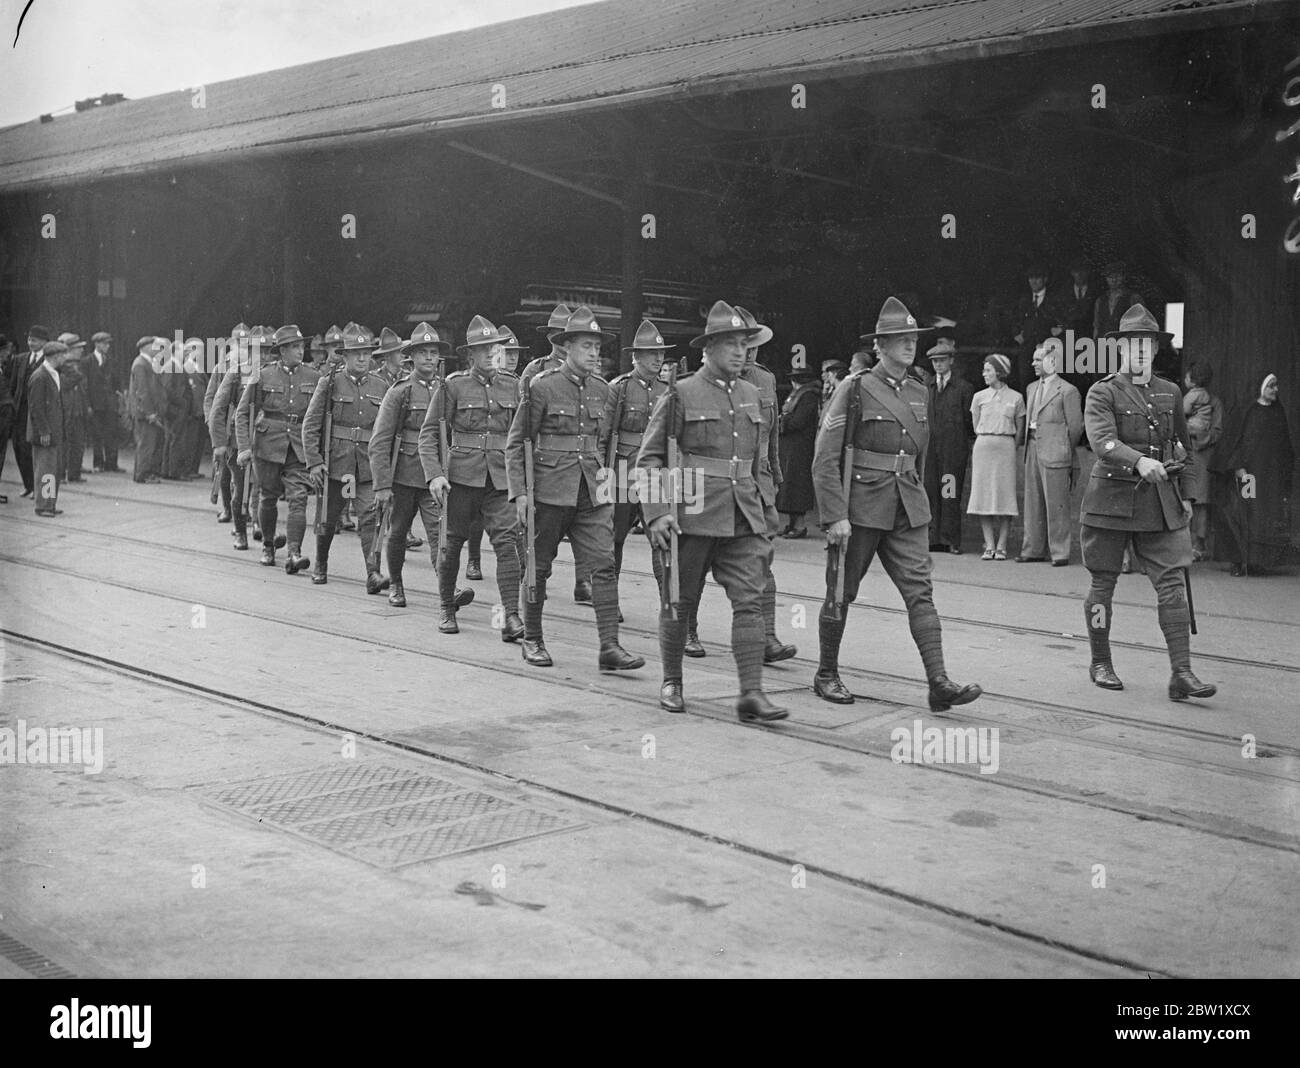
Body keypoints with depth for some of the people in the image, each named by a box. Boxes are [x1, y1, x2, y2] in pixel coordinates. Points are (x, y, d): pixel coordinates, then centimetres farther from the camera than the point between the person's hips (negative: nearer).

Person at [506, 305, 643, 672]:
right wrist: (519, 493, -9)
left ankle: (609, 646, -7)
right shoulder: (542, 386, -6)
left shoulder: (602, 390, 9)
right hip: (549, 489, -4)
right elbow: (515, 443, -3)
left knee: (604, 565, -6)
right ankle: (532, 641, 21)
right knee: (538, 567, 6)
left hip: (592, 493, 4)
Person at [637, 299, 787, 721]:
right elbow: (648, 458, -4)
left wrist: (760, 513, 21)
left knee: (750, 600, -6)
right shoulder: (680, 395, -4)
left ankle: (751, 693, -7)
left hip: (743, 519, 4)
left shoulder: (751, 395, 12)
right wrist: (658, 511, -13)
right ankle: (672, 682, 24)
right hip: (692, 514, -4)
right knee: (680, 601, 7)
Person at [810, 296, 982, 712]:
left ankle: (939, 682, -10)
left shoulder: (920, 394, 11)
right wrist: (834, 517, -17)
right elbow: (825, 458, -12)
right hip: (860, 510, -5)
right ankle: (826, 675, 23)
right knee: (841, 594, 7)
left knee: (920, 591, -5)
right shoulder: (855, 389, -8)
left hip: (909, 513, 5)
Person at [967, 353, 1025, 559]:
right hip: (983, 448, 2)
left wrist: (1011, 449, 10)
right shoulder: (979, 397, 7)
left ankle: (1001, 546, 0)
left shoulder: (1015, 398, 3)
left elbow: (1020, 430, 9)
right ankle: (989, 546, 2)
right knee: (983, 496, -2)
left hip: (1006, 449, -2)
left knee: (1005, 496, -3)